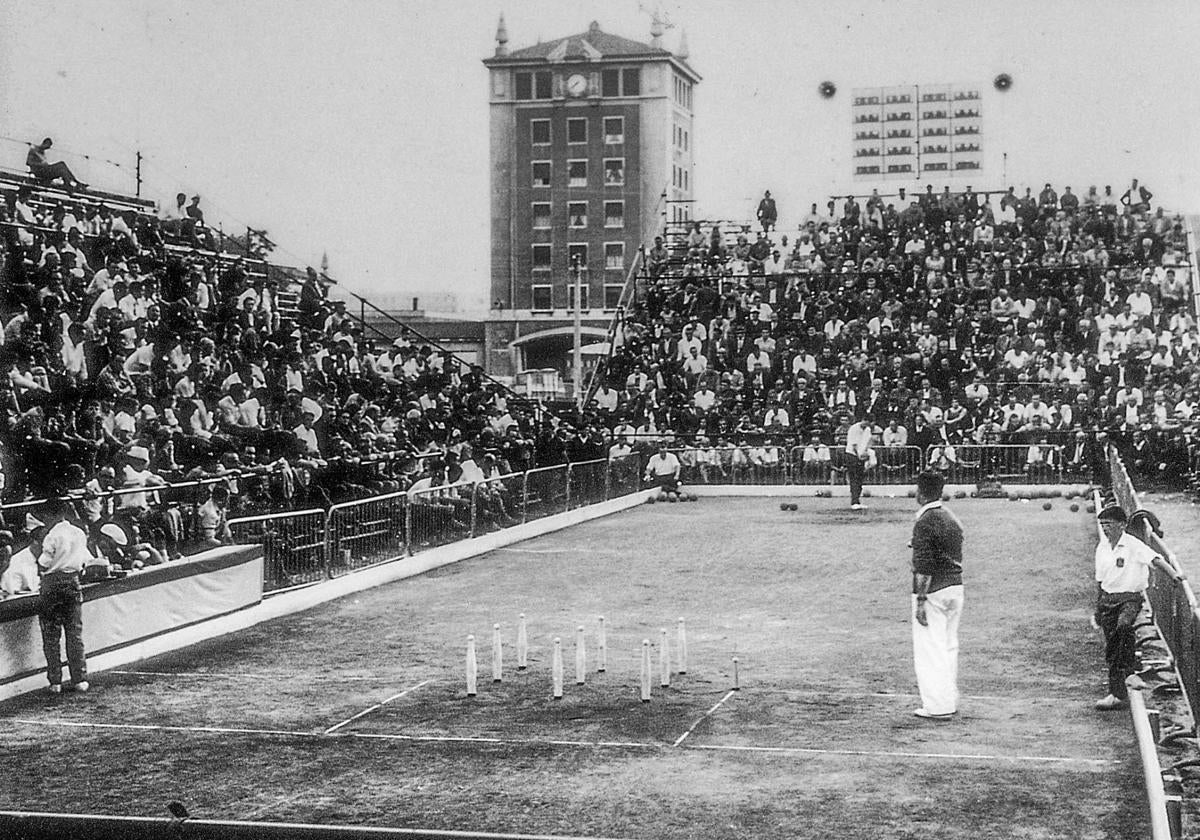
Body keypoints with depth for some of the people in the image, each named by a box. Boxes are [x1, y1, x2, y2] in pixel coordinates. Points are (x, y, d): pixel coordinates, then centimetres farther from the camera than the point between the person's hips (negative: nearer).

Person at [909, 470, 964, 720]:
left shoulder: (924, 522, -16)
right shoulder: (952, 518, 12)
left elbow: (923, 566, -20)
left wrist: (920, 601, -19)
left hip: (933, 590, -9)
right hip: (955, 587, 9)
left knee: (929, 649, -2)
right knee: (949, 646, 16)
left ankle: (937, 706, -1)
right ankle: (950, 701, 22)